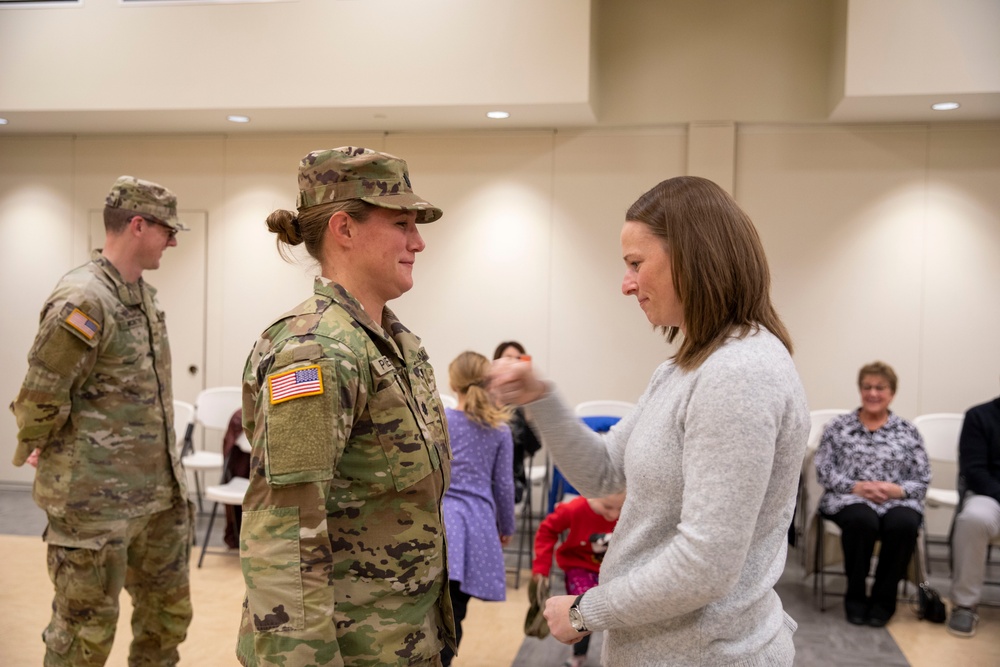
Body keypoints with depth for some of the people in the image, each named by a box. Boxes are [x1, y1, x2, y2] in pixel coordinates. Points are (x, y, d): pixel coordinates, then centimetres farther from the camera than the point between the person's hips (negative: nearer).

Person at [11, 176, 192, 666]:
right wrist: (41, 454, 0)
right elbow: (39, 401, -17)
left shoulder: (143, 293, 10)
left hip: (158, 493, 8)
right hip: (95, 500, -8)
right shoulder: (83, 301, -19)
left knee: (168, 615, 18)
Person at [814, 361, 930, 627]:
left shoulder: (908, 431, 13)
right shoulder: (838, 426, 10)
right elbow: (824, 471, 2)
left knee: (904, 524, -34)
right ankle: (855, 596, -13)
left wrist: (896, 490, -14)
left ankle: (883, 599, -13)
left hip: (897, 501, 1)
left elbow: (922, 480, 7)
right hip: (849, 498, -1)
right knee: (862, 520, -36)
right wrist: (856, 487, -14)